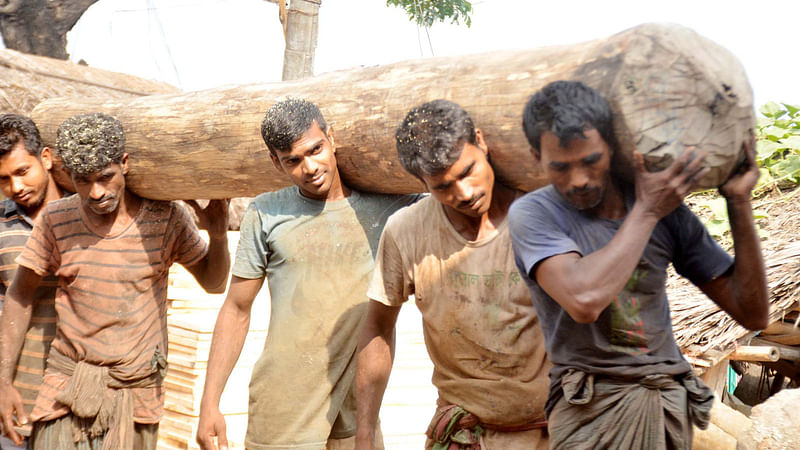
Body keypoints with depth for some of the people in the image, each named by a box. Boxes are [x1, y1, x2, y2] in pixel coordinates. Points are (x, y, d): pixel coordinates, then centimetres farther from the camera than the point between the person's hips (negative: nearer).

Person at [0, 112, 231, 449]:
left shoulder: (165, 218, -5)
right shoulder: (56, 220, -2)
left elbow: (214, 282, 8)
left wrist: (218, 234, -12)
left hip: (137, 394, 0)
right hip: (66, 390, 1)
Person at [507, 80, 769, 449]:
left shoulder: (667, 210, 5)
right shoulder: (533, 213, -6)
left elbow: (752, 314, 7)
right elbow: (584, 300, -26)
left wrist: (739, 202, -1)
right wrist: (647, 211, -13)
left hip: (671, 401, 3)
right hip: (592, 405, -3)